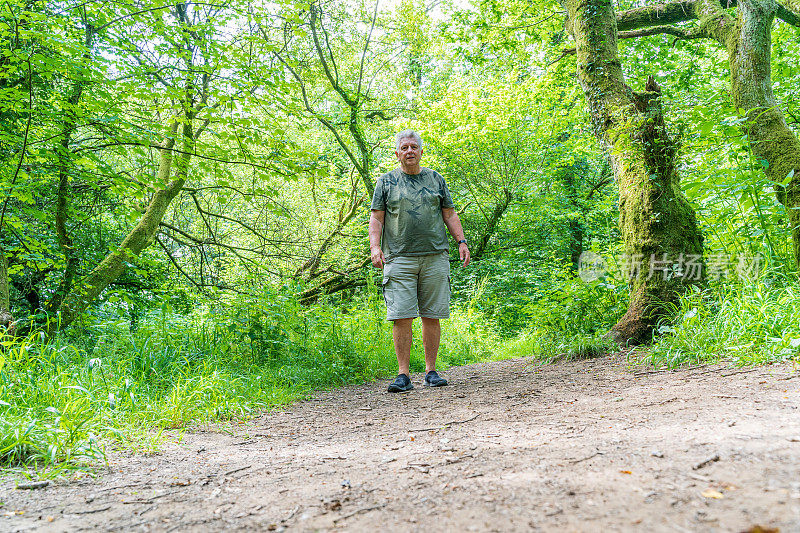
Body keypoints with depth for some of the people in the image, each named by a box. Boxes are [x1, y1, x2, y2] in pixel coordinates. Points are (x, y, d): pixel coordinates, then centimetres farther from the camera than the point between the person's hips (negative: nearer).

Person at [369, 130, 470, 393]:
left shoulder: (436, 179, 15)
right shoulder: (386, 181, 11)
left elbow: (449, 214, 16)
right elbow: (376, 218, 7)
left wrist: (461, 241, 5)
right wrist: (375, 246, -8)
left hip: (435, 256, 1)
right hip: (399, 258, -1)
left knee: (431, 317, 1)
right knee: (401, 317, -7)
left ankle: (431, 371, 11)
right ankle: (403, 374, -1)